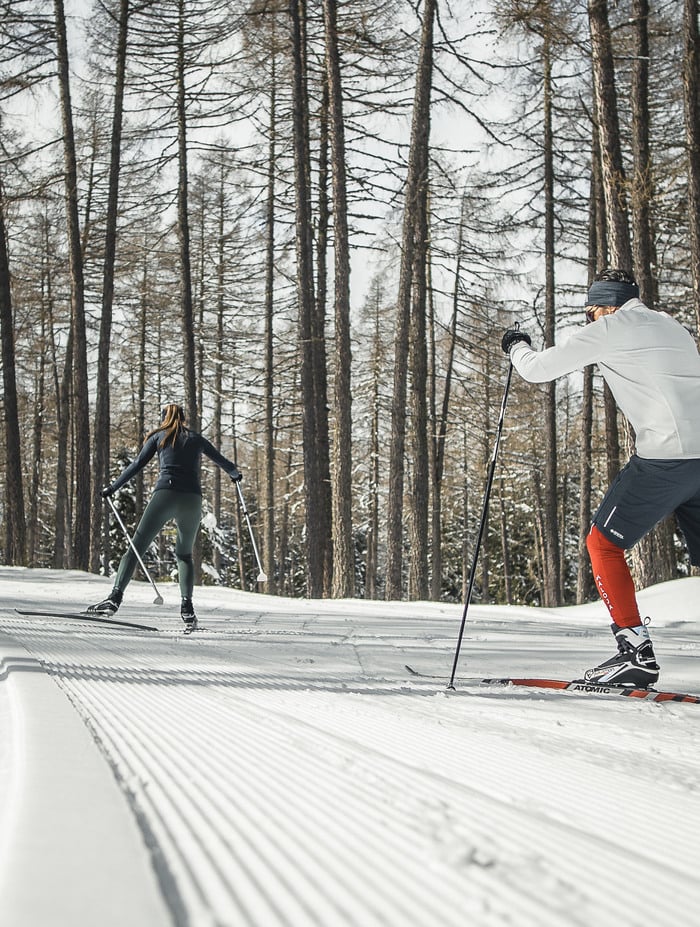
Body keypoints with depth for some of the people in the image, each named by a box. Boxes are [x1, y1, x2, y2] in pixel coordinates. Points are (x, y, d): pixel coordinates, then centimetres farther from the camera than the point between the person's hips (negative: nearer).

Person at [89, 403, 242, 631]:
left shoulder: (159, 436, 14)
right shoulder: (196, 439, 20)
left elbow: (137, 465, 7)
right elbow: (221, 460, 32)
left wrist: (112, 488, 12)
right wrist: (235, 473, 54)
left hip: (164, 495, -2)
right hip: (192, 499, 2)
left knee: (136, 548, 0)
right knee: (184, 555, 17)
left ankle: (115, 597, -14)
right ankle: (187, 605, -1)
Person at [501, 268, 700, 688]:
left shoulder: (610, 328, 4)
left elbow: (536, 369, 7)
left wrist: (517, 346, 27)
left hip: (665, 455, -7)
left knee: (604, 543, 6)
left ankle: (636, 649, -2)